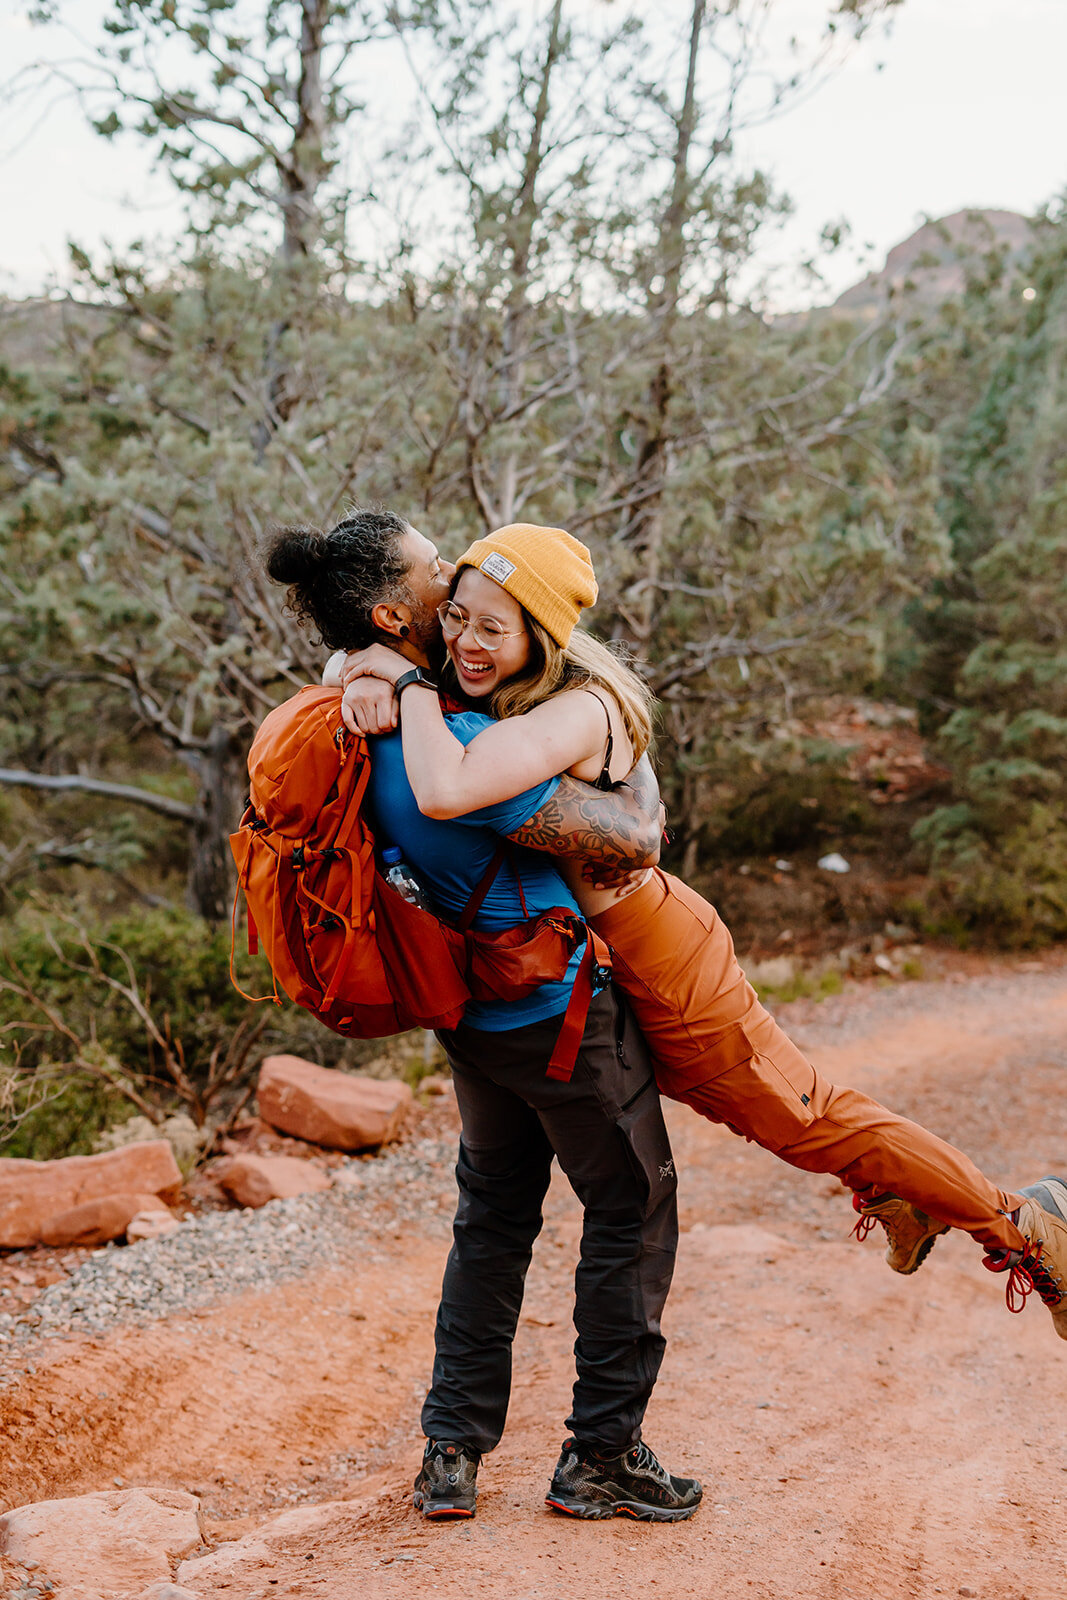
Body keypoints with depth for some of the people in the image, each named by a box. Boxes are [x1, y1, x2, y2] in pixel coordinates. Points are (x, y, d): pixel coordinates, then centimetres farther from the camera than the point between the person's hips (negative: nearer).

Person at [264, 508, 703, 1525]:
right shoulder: (449, 746, -30)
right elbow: (624, 843, -26)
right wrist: (644, 805, -5)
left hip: (472, 1014, 9)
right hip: (562, 1009, -8)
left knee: (493, 1216, 20)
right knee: (632, 1210, 9)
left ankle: (451, 1452, 23)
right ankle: (601, 1455, 18)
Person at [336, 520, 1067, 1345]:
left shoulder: (574, 712, -32)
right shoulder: (490, 689, -6)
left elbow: (445, 793, -49)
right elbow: (355, 658, 7)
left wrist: (412, 686, -33)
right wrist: (366, 685, -17)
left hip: (654, 960, -9)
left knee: (804, 1118, 7)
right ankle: (892, 1192, 50)